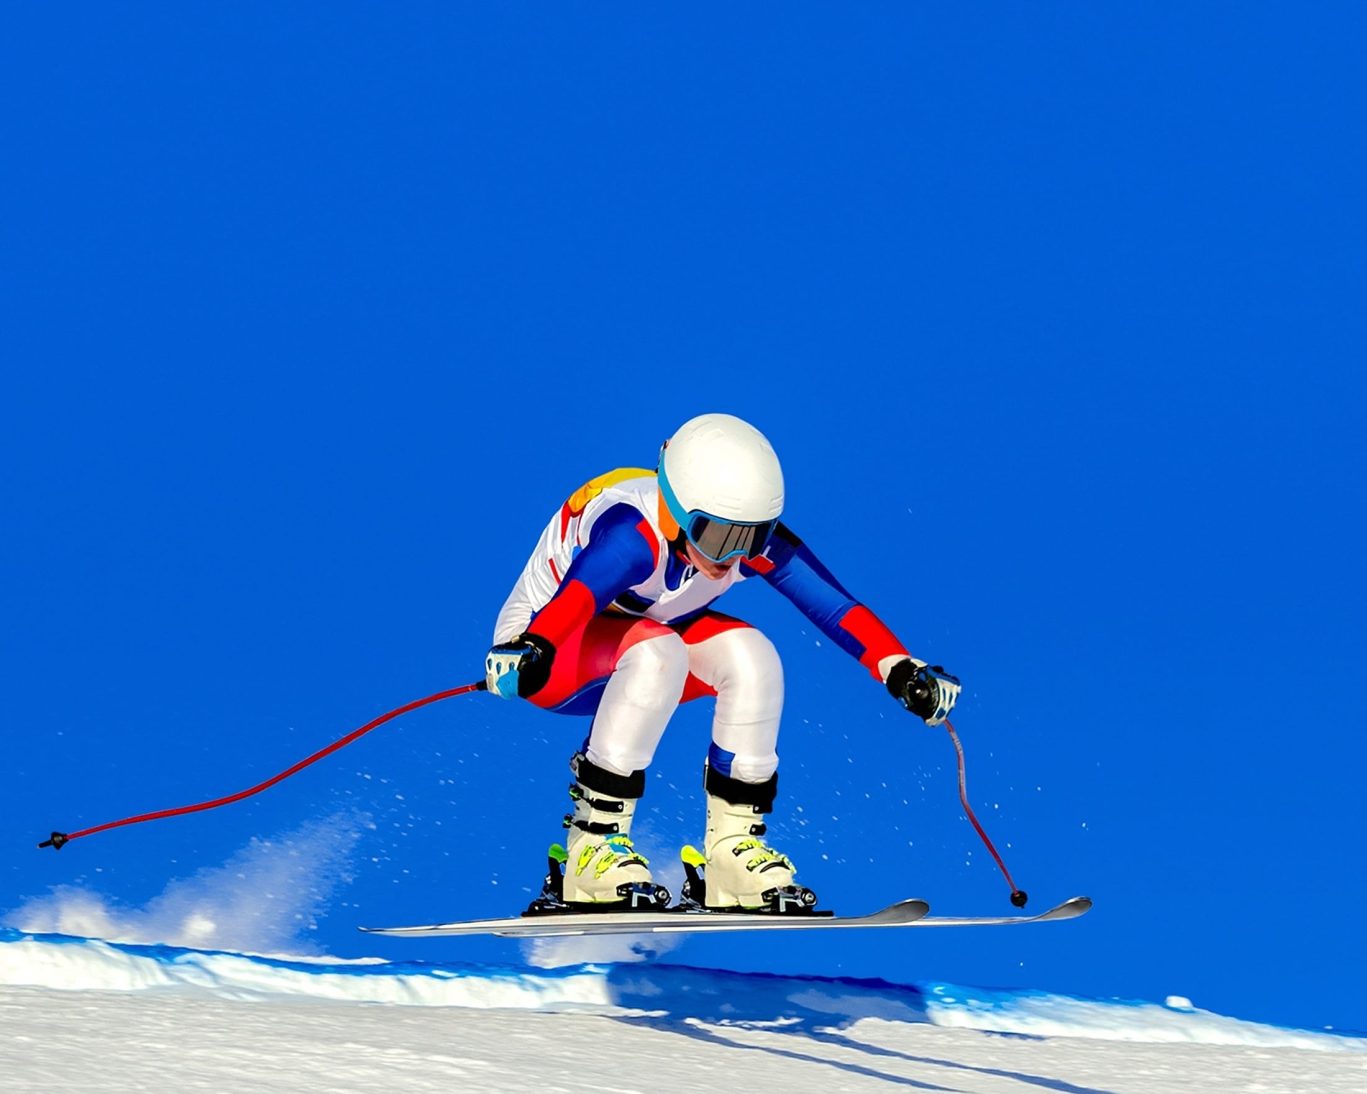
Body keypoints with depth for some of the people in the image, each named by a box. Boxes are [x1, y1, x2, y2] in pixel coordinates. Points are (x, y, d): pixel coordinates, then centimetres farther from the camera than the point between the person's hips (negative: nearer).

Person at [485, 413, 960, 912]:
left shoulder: (751, 537, -19)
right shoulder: (632, 533, -35)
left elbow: (836, 604, -24)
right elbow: (579, 592, -53)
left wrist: (901, 670, -37)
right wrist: (532, 651, -72)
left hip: (650, 635, 6)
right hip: (537, 638, -6)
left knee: (748, 654, -23)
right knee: (656, 653, -36)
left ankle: (734, 844, -12)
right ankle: (594, 842, -27)